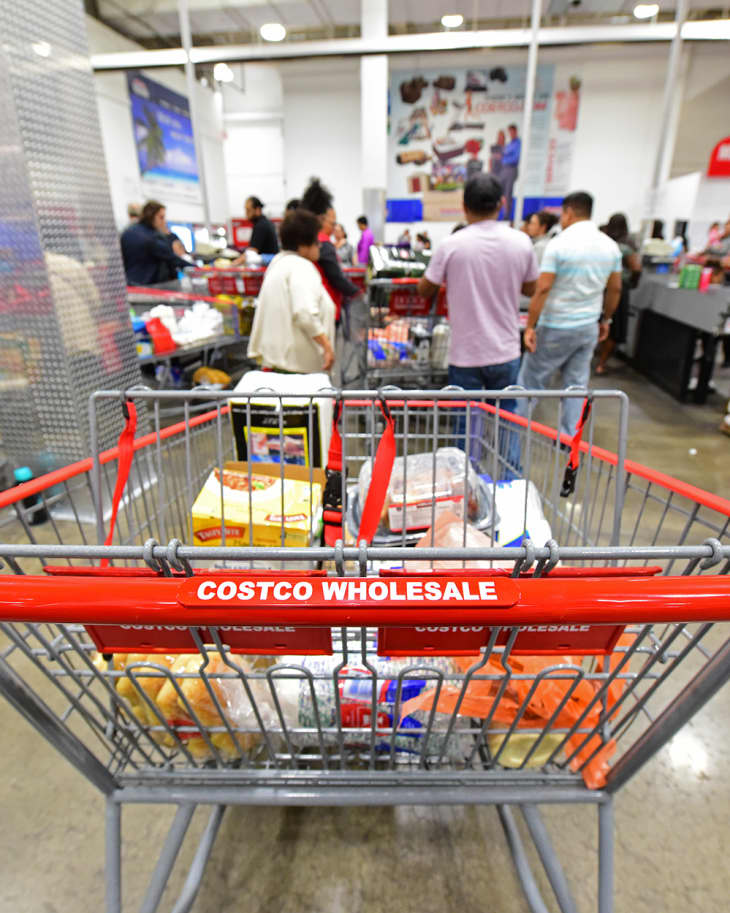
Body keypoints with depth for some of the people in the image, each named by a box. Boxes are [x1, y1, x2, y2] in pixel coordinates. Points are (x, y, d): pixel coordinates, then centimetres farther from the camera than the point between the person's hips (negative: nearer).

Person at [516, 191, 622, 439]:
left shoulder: (559, 244, -13)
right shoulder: (611, 246, 6)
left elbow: (542, 289, -18)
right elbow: (615, 289, 11)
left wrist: (530, 327, -15)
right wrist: (605, 319, 23)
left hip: (556, 328, -6)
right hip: (589, 327, 6)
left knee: (531, 380, 6)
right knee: (577, 384, 12)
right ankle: (570, 437, 18)